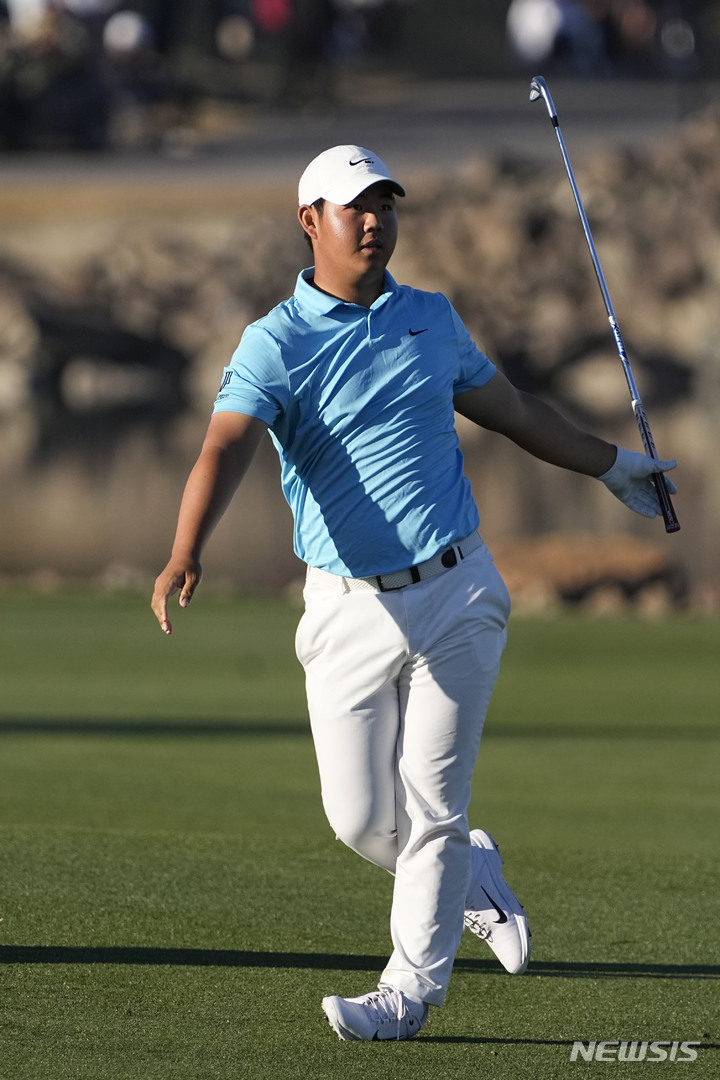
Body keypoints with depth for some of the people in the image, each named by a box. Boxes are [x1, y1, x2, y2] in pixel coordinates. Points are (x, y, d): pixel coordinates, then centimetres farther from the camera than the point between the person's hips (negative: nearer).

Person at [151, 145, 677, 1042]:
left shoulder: (433, 319, 9)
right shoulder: (276, 344, -6)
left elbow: (513, 412, 25)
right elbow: (225, 449, -22)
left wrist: (611, 465, 33)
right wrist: (185, 555, -39)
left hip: (455, 595, 2)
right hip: (349, 608, -2)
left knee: (432, 806, -3)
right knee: (360, 817, -1)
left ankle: (411, 990, 7)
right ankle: (474, 881, 29)